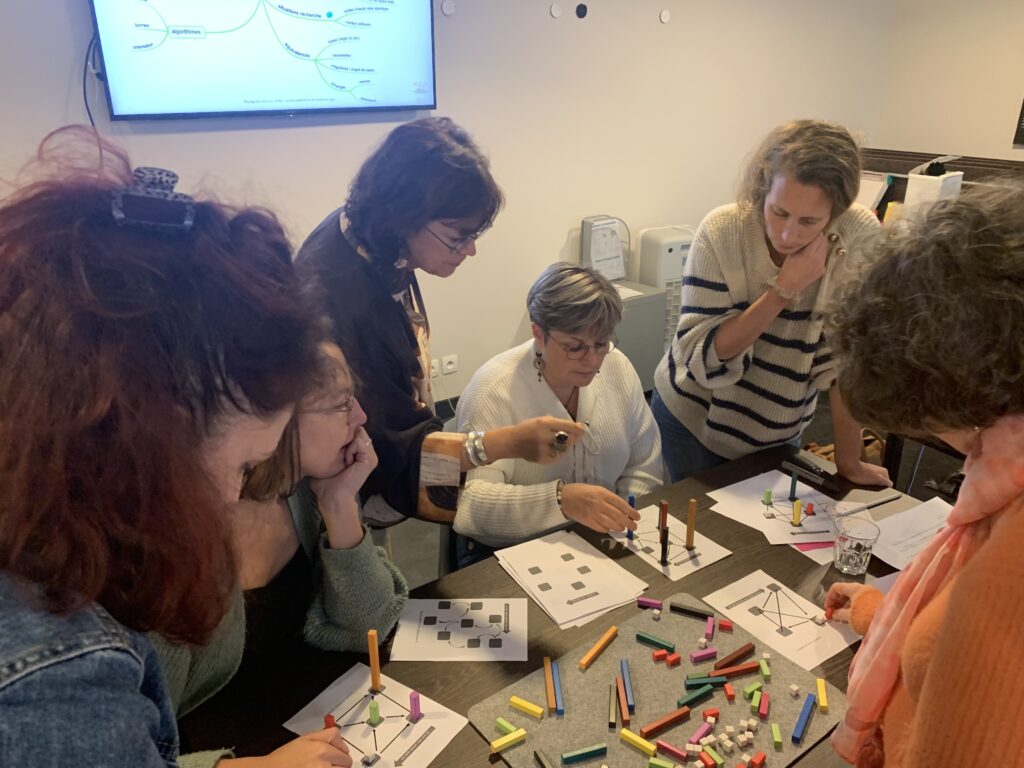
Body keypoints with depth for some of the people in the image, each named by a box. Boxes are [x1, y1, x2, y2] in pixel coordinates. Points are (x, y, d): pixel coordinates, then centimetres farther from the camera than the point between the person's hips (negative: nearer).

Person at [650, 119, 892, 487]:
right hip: (695, 419, -2)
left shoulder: (860, 236, -20)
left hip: (780, 431, 2)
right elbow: (700, 354, -23)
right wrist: (783, 289, -31)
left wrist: (848, 460, -12)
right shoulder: (721, 231, -22)